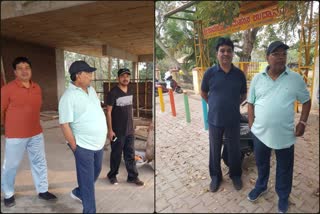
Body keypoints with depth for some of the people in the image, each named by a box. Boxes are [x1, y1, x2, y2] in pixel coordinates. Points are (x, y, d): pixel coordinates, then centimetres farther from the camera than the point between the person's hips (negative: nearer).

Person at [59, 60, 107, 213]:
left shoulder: (91, 90, 6)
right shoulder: (69, 96, -17)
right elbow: (64, 124, -17)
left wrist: (102, 137, 14)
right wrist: (74, 146, -14)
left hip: (98, 142, 8)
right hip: (83, 145, -8)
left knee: (96, 171, 24)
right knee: (88, 179, 5)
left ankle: (78, 193, 49)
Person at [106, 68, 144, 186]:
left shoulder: (130, 91, 6)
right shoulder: (113, 93, -14)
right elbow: (108, 112, -13)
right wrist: (110, 130, -16)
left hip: (129, 130, 6)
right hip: (117, 131, -5)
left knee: (130, 154, 12)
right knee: (116, 154, 10)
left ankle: (133, 177, 24)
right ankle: (112, 175, 31)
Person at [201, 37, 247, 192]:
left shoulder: (239, 74, -3)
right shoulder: (209, 73, -7)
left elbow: (243, 95, 10)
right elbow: (203, 93, 6)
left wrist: (232, 105, 3)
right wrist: (215, 105, 5)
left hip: (233, 120, 1)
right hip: (214, 120, 0)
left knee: (234, 149, 16)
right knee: (215, 150, 14)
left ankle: (235, 175, 39)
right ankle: (215, 176, 35)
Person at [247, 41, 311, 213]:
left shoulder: (296, 79, -4)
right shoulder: (257, 78, -2)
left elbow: (306, 101, 6)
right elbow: (250, 103, 4)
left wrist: (302, 122, -3)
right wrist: (252, 124, -1)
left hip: (285, 134, -1)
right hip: (260, 133, 1)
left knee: (284, 169, 16)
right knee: (261, 164, 21)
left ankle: (283, 196, 40)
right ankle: (261, 187, 47)